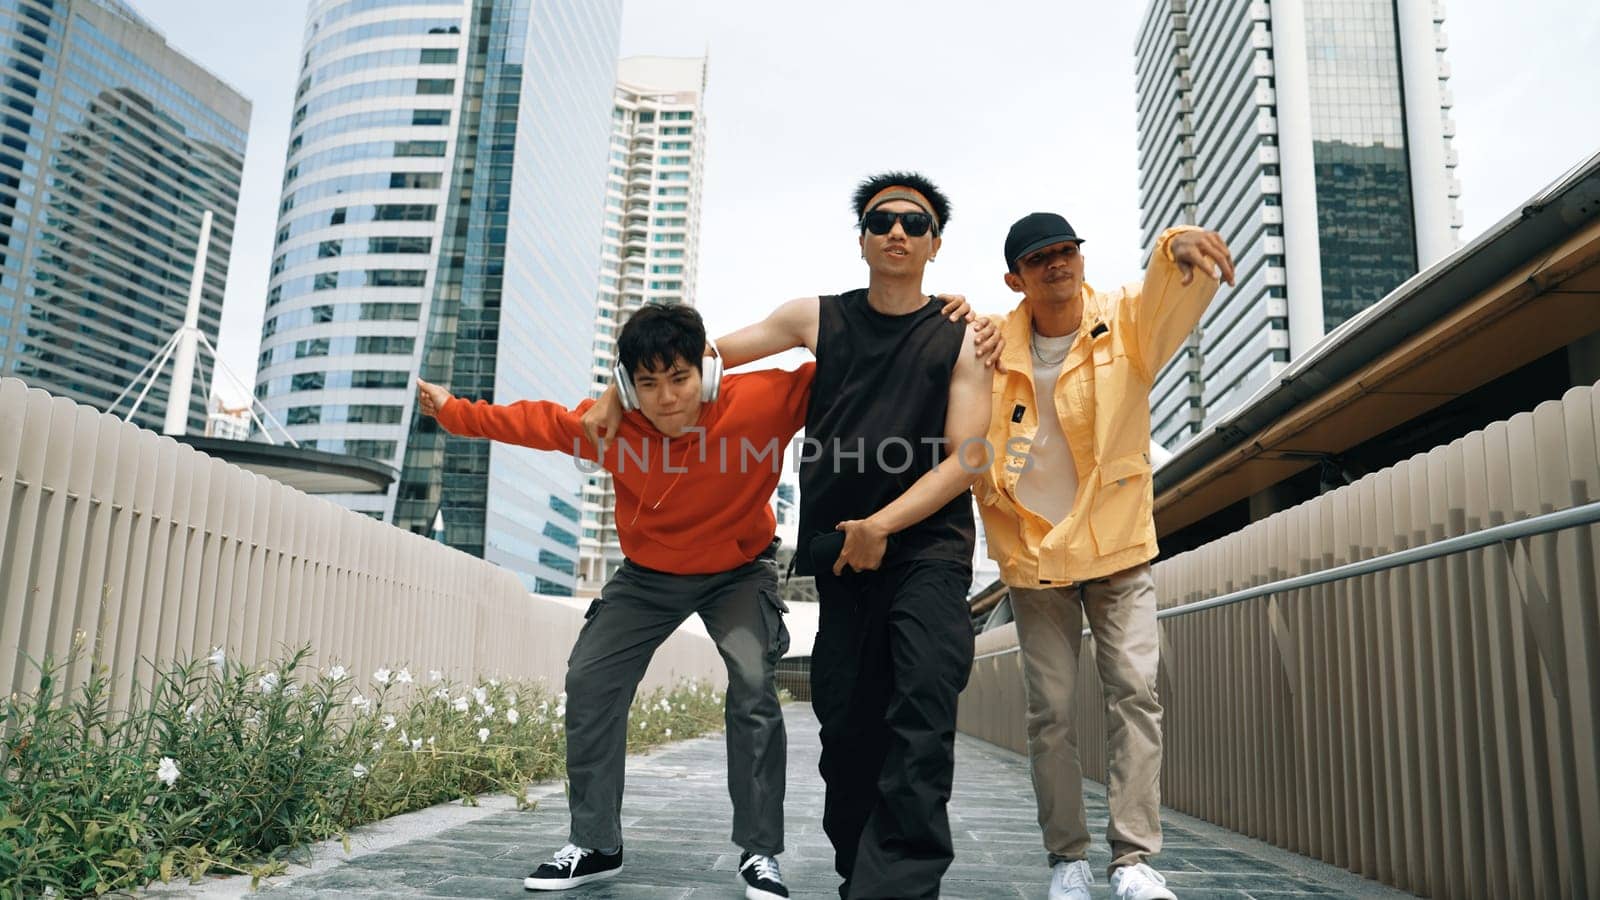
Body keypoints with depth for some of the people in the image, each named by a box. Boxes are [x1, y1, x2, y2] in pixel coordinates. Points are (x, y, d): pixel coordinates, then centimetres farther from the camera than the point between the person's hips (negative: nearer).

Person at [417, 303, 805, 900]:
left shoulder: (761, 401, -31)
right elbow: (534, 421, -4)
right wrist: (456, 413, 2)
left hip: (740, 571, -3)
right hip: (649, 574, 3)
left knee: (754, 682, -23)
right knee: (590, 681, -2)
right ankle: (594, 845, 12)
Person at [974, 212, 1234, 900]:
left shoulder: (1126, 321, -6)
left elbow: (1170, 293, -27)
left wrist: (1180, 247, -50)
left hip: (1119, 545, 0)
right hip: (1033, 554, 1)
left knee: (1134, 689, -7)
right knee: (1050, 709, 4)